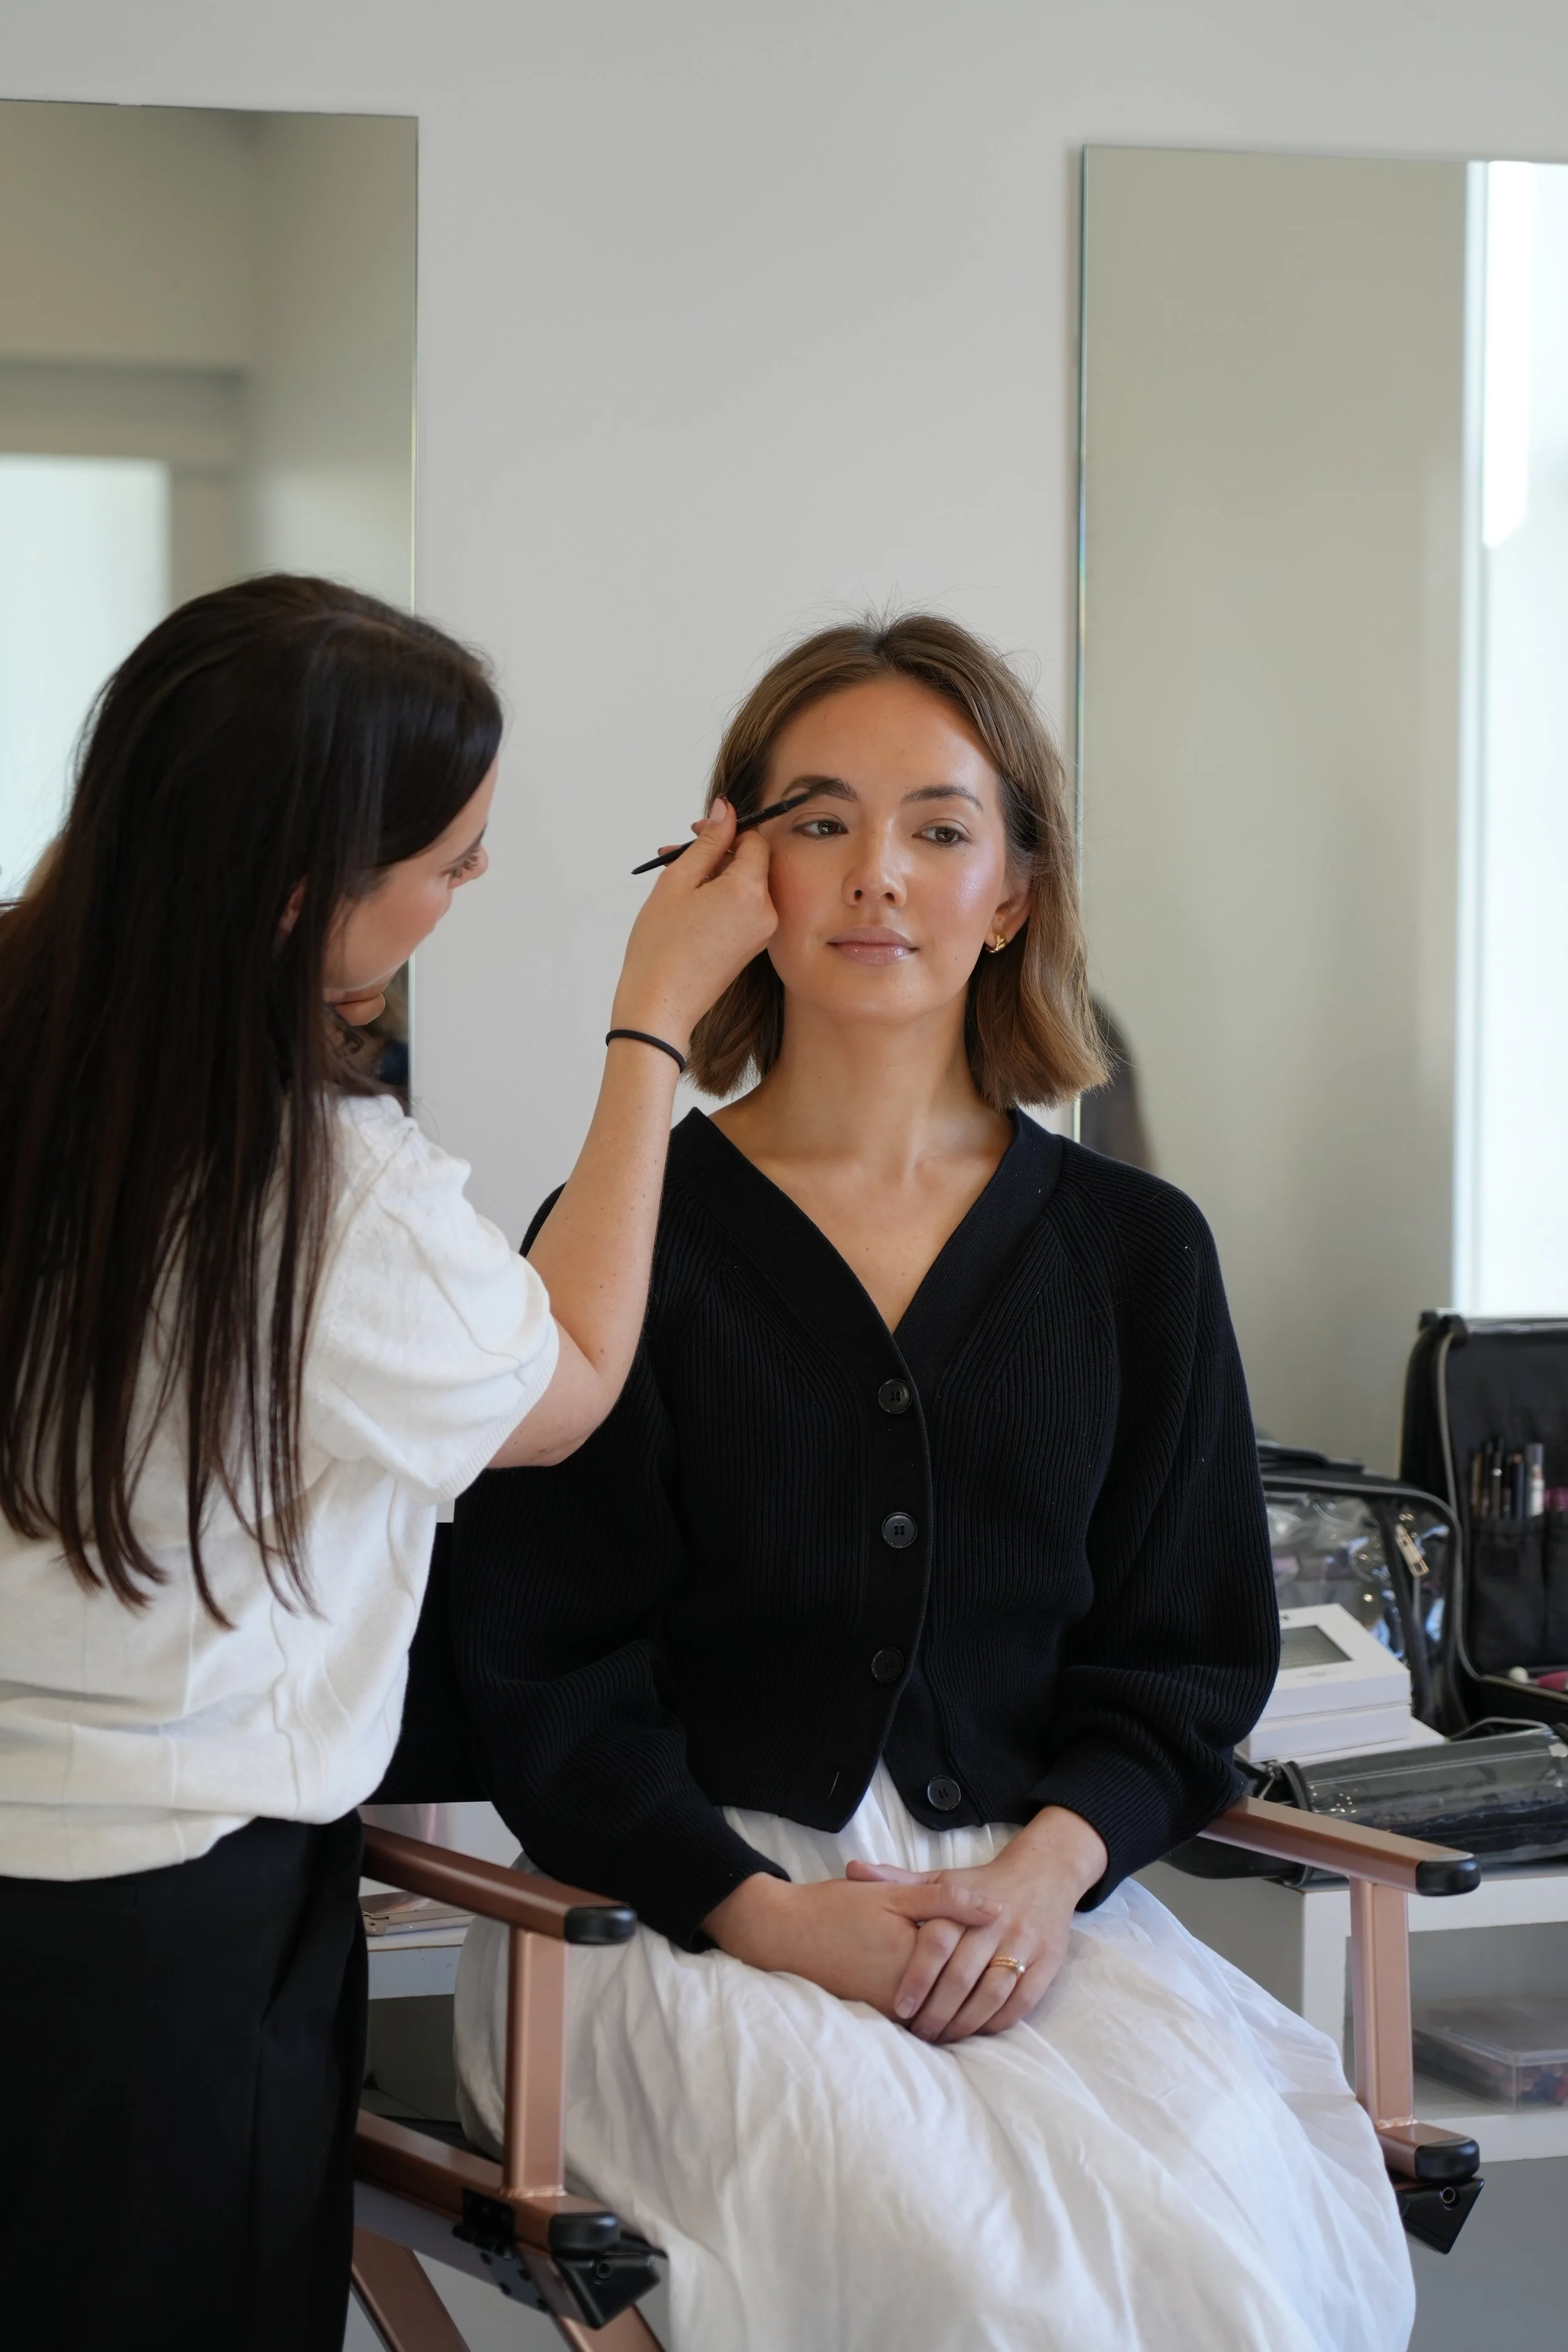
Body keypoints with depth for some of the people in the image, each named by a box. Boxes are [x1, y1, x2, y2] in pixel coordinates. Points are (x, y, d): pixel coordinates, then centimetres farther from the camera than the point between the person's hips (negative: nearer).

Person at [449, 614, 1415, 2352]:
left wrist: (1050, 1863, -9)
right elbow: (540, 1675, 1)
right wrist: (773, 1913, -15)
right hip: (689, 1900, -3)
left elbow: (1186, 1650, 12)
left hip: (1029, 1892, 3)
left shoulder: (1135, 1252, 12)